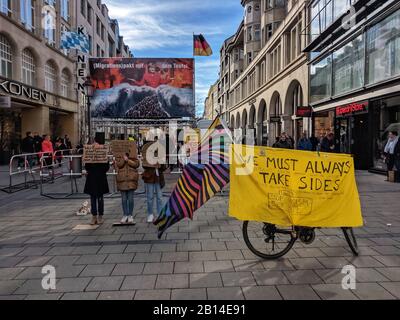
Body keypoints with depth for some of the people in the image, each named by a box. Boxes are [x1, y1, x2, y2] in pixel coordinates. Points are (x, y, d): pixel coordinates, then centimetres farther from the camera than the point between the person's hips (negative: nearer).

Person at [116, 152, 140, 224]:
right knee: (124, 199, 5)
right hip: (122, 181, 2)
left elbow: (136, 164, -11)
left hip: (131, 180, -1)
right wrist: (124, 159, -12)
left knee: (131, 199, -1)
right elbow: (119, 165, -8)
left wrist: (128, 160, -13)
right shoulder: (119, 160, 12)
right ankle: (125, 215, 14)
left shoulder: (133, 159, 9)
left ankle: (130, 215, 9)